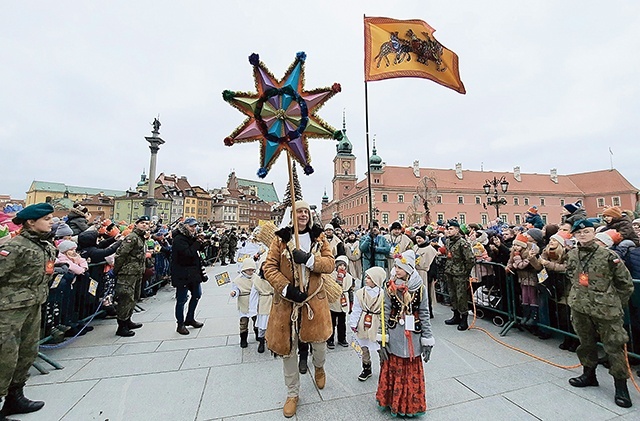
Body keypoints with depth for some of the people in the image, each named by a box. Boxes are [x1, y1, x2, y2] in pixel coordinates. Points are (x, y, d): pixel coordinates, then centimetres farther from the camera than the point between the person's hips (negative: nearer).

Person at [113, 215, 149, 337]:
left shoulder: (142, 239, 17)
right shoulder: (132, 237, -14)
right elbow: (120, 254, -18)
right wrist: (116, 271, -14)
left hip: (138, 273, 10)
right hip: (128, 273, -10)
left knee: (134, 298, 18)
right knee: (126, 299, -4)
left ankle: (127, 321, 32)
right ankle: (121, 327, 6)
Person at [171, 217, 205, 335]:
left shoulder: (191, 237, 10)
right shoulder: (179, 239, -16)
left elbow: (199, 249, 16)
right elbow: (188, 253, -27)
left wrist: (201, 242, 0)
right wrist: (198, 242, -20)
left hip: (193, 272, 9)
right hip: (182, 274, -9)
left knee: (197, 294, 17)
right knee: (182, 299, 3)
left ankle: (190, 319, 33)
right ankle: (180, 324, 19)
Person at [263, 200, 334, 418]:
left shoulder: (318, 237, 1)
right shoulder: (280, 238, -3)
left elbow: (330, 263, -6)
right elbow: (269, 268, -6)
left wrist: (309, 259, -23)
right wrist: (286, 288, -18)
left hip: (315, 299, 1)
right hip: (286, 300, 0)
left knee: (319, 340, 11)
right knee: (287, 347, 11)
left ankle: (319, 367, 50)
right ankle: (292, 393, 37)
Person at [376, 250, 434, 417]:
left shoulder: (420, 288, -9)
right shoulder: (390, 287, -7)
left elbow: (424, 315, -4)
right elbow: (385, 313, -5)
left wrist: (427, 341, -3)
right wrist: (382, 339, -4)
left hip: (413, 336, 0)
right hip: (394, 336, 1)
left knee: (412, 372, 14)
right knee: (394, 369, 14)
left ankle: (411, 404, 38)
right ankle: (393, 401, 38)